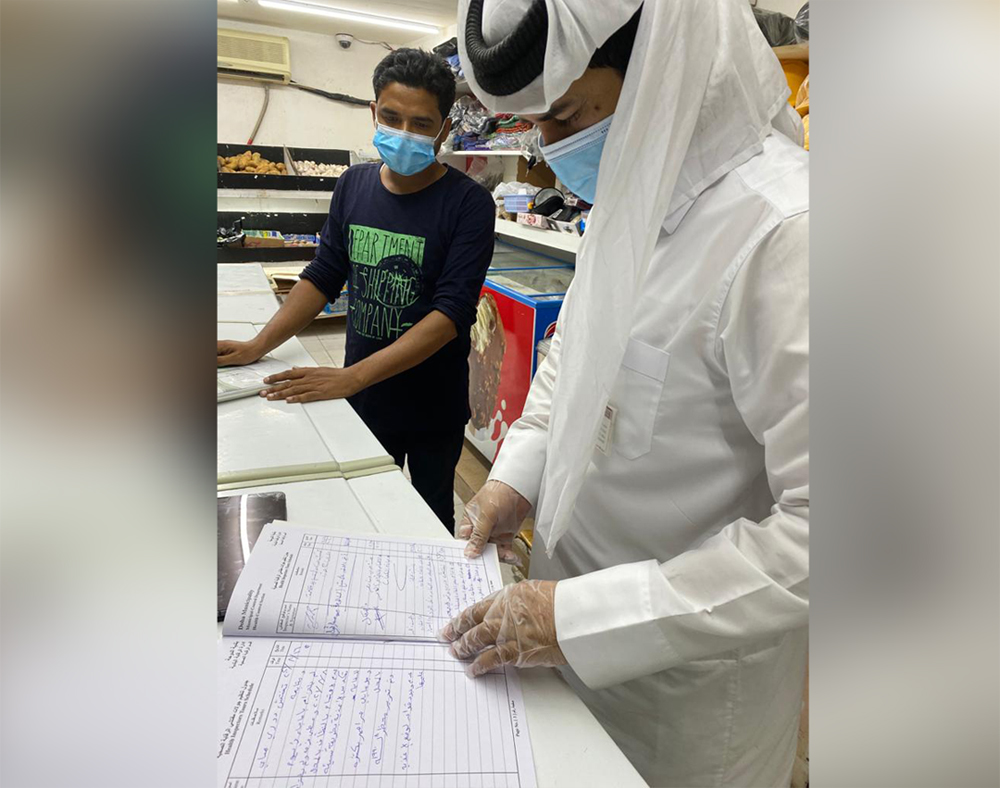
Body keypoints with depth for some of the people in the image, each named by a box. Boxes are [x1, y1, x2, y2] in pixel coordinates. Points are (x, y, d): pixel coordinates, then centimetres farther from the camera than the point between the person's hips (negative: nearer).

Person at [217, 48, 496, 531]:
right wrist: (258, 346, -4)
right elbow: (324, 275, 7)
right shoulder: (353, 186, 2)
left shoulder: (468, 203, -15)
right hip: (362, 401, 4)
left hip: (432, 407, -4)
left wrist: (353, 377, -28)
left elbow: (452, 312, -22)